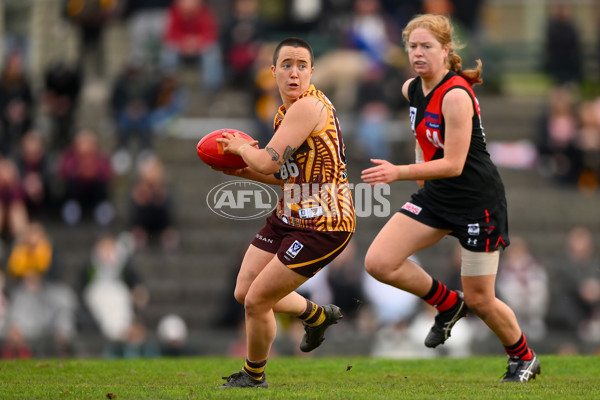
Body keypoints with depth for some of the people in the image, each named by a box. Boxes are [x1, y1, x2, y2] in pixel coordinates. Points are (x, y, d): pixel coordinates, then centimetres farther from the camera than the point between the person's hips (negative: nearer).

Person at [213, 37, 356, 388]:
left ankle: (254, 376, 21)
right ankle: (318, 316, 41)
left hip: (322, 225, -10)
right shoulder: (289, 110, 11)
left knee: (256, 301, -5)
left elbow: (268, 163, -26)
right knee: (245, 291, 16)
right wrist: (243, 171, 9)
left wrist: (240, 147, -5)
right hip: (290, 215, 10)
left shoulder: (309, 107, -21)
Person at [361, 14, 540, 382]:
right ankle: (448, 304, 13)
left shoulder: (456, 96, -23)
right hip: (436, 198, 7)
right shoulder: (412, 89, 2)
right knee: (379, 262, -9)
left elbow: (453, 164, -26)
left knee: (479, 300, 0)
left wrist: (399, 173, -31)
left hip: (478, 200, -7)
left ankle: (524, 358, 28)